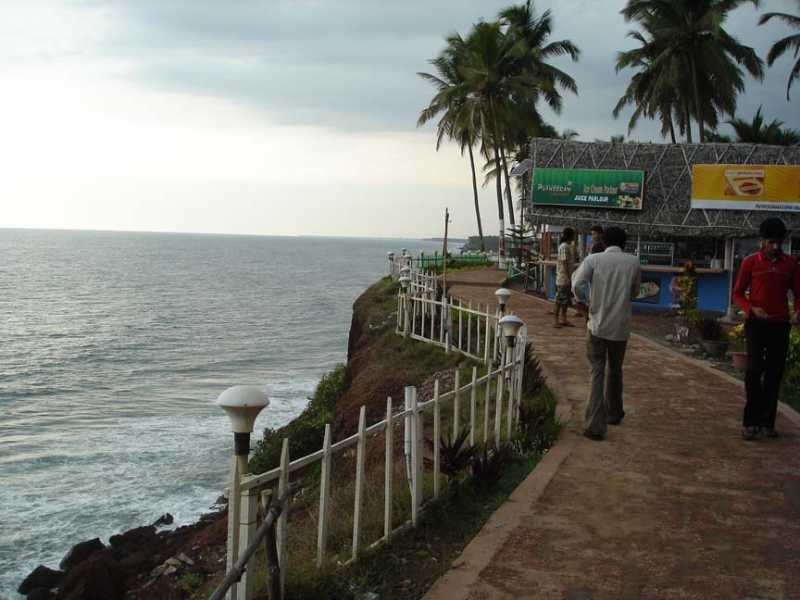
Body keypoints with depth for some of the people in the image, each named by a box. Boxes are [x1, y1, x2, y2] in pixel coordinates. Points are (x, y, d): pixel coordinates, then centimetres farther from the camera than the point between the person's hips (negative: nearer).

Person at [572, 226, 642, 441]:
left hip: (598, 325, -2)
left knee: (597, 372, 0)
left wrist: (587, 303, 0)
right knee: (615, 371, 20)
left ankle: (596, 425, -9)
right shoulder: (633, 262, 0)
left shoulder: (593, 259, -5)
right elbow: (635, 293, 12)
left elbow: (577, 285, -16)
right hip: (621, 326, 2)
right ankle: (614, 414, 35)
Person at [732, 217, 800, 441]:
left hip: (780, 325, 3)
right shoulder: (750, 262, -1)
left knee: (774, 374, 5)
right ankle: (750, 421, -4)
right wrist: (752, 309, -17)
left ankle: (767, 422, 14)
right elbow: (737, 293, 2)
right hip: (756, 324, -3)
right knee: (754, 369, -12)